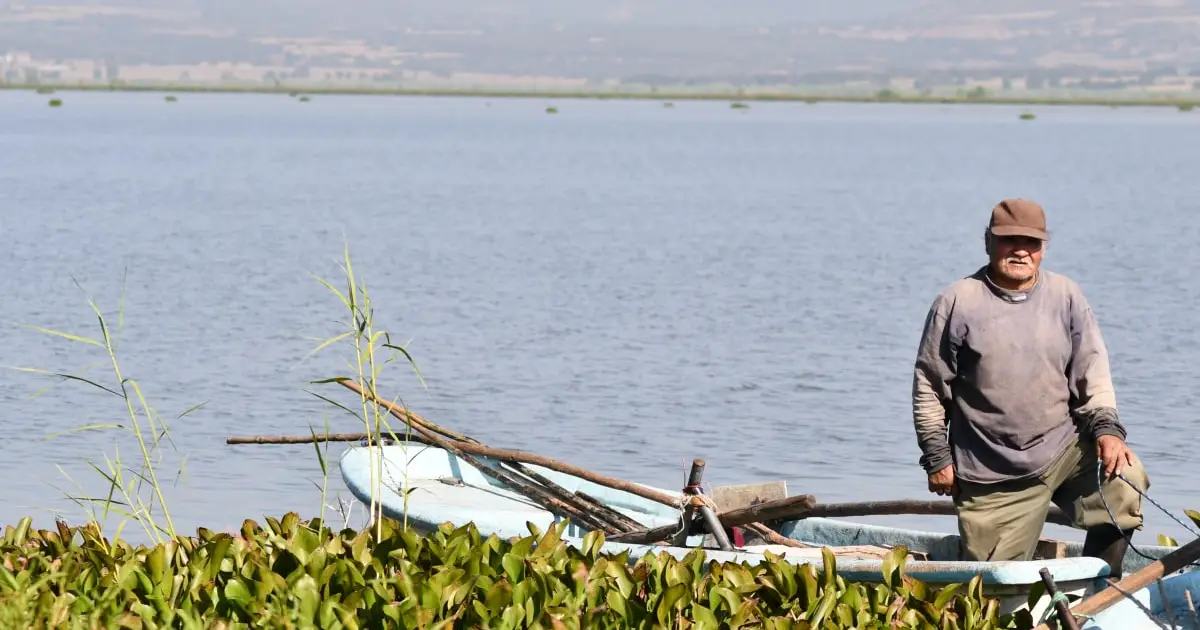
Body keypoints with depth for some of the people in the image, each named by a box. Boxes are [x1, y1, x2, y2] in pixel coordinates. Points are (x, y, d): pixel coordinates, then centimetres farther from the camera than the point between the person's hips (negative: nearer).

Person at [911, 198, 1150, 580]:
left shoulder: (1065, 297, 6)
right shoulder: (957, 304, -2)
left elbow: (1092, 369, 6)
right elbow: (929, 386, 3)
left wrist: (1105, 427, -10)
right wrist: (937, 457, 1)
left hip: (1064, 448, 2)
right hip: (992, 477, -2)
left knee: (1124, 479, -26)